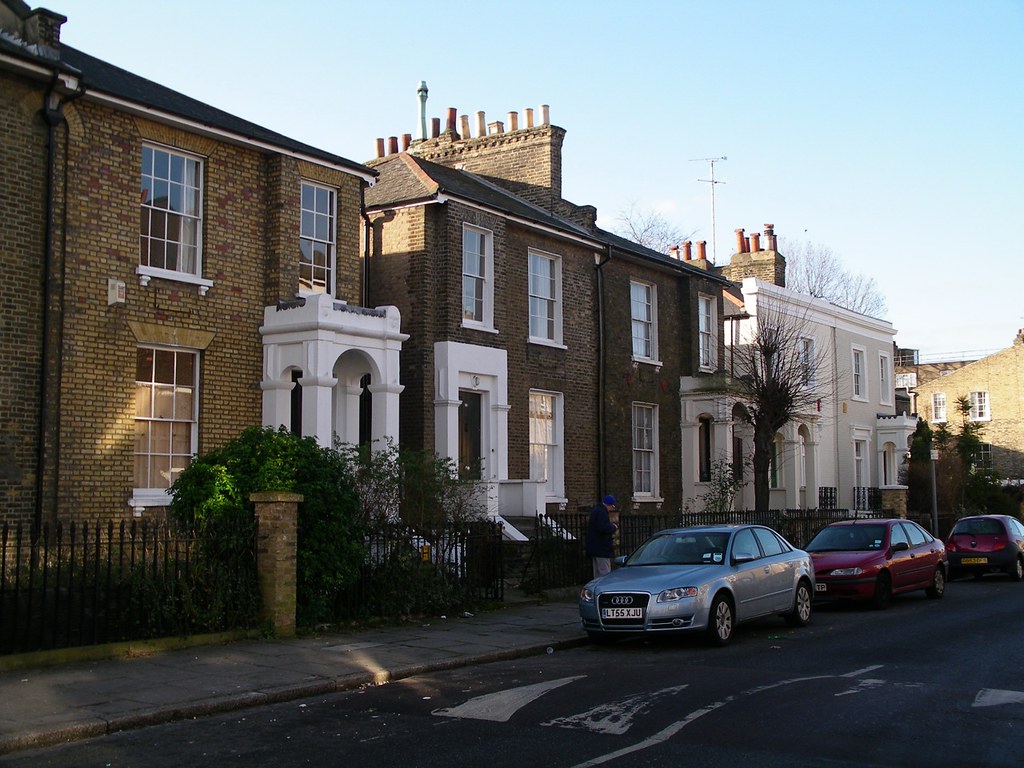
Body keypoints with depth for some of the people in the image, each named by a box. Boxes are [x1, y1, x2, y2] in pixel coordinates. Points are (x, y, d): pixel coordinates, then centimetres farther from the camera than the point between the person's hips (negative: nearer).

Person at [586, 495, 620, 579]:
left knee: (598, 574, 15)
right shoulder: (601, 512, -17)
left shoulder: (596, 510, 17)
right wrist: (614, 527, -10)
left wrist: (611, 525, 12)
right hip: (601, 548, -10)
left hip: (594, 547, 10)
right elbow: (604, 528, -27)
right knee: (605, 573, -10)